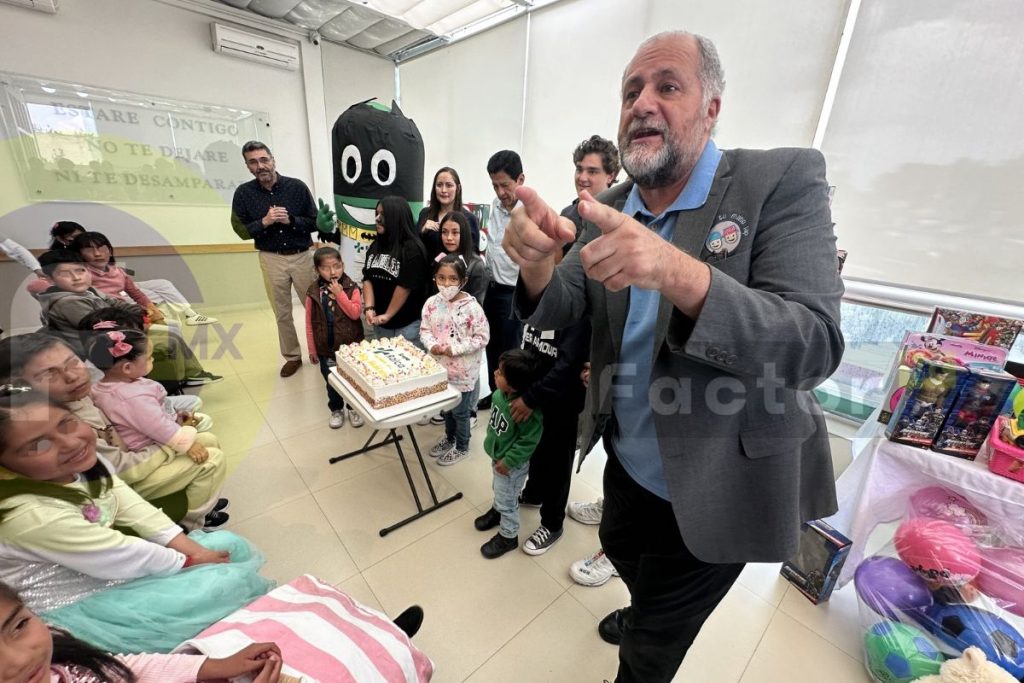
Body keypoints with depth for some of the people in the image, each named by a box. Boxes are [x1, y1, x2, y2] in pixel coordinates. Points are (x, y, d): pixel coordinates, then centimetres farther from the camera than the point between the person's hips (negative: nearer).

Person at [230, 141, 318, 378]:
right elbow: (241, 230, 0)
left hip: (302, 256, -1)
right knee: (282, 312, 9)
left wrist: (290, 220, -18)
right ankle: (292, 356, 22)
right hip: (271, 259, 1)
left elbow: (315, 223, -3)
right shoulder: (244, 193, -1)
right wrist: (264, 222, -16)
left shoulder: (297, 186, -5)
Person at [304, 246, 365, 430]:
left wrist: (340, 294, -23)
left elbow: (355, 313, -21)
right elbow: (310, 323, 0)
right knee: (331, 382, 16)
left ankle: (354, 408, 34)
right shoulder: (313, 292, -5)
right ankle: (336, 410, 36)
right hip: (326, 348, 2)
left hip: (350, 345, -1)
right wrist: (312, 349, 2)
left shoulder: (351, 288, -9)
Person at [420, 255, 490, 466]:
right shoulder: (431, 303, -5)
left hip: (463, 371, -5)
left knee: (460, 411, 12)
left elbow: (482, 337, -16)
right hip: (439, 367, 5)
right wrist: (432, 345, -17)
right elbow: (424, 329, 3)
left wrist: (455, 349, -22)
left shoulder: (471, 307, -19)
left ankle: (462, 447, 35)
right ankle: (449, 438, 48)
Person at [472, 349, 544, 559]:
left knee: (507, 500, 15)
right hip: (496, 455, 7)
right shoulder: (499, 393, -15)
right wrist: (490, 442, 13)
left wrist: (508, 461, -21)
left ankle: (508, 537, 39)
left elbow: (529, 440, -29)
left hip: (512, 464, -7)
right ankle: (497, 511, 61)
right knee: (498, 490, 33)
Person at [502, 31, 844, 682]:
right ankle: (645, 612, 68)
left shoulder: (784, 180, -16)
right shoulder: (605, 209, -1)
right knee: (623, 553, 33)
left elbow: (816, 346, -25)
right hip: (628, 459, 5)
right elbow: (558, 311, -7)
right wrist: (538, 263, -30)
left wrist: (679, 273, -42)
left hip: (718, 484, -4)